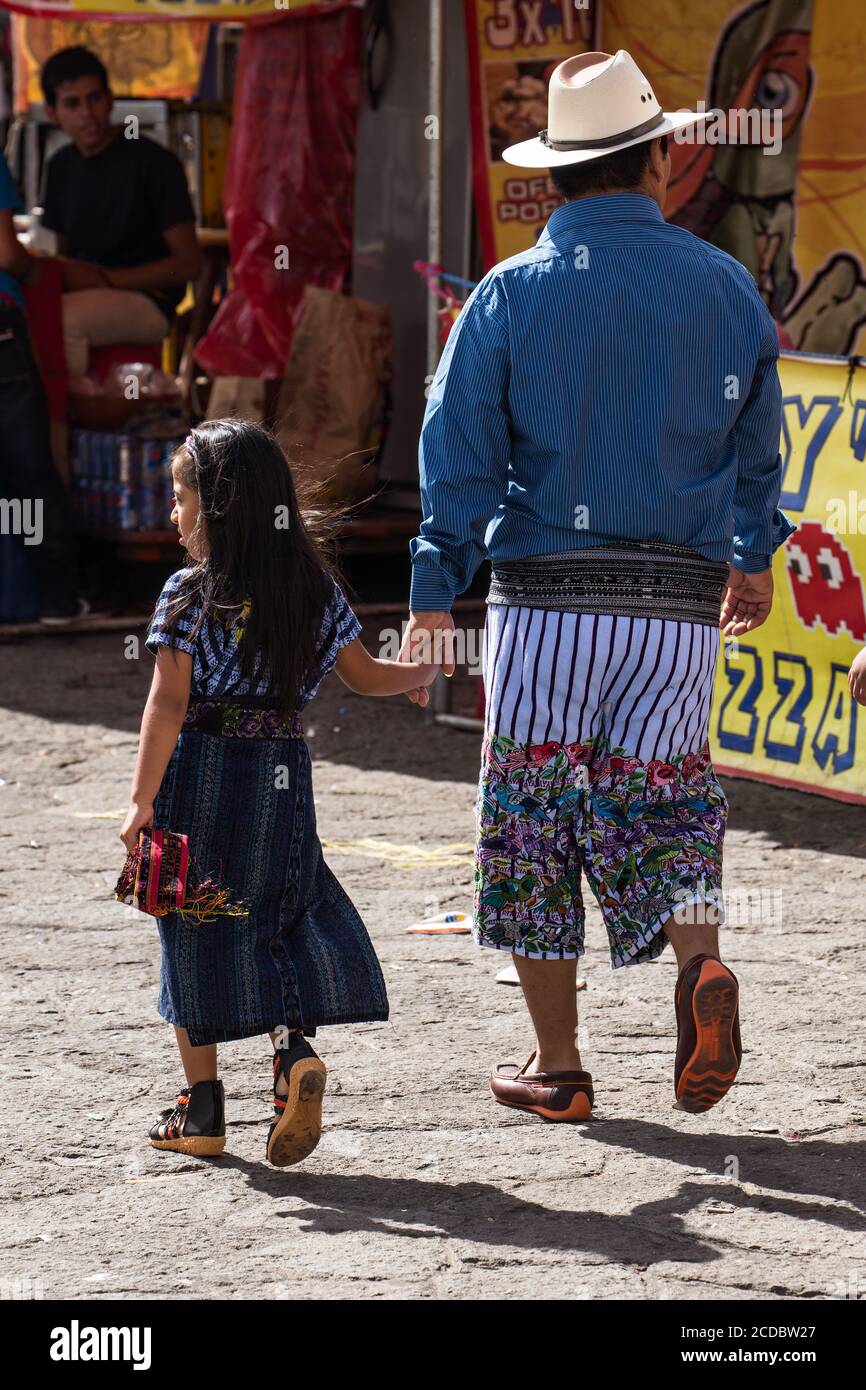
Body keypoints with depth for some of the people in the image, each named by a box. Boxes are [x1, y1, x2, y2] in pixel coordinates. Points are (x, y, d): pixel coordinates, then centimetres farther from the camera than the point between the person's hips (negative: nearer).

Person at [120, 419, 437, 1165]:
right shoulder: (316, 590, 5)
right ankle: (296, 1046, -10)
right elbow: (367, 676, 14)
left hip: (199, 775, -4)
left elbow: (169, 703, -13)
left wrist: (142, 801, -14)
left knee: (196, 935, 6)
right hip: (282, 776, 4)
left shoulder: (189, 595, -9)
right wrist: (423, 671, 34)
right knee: (283, 916, 16)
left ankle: (203, 1107, 9)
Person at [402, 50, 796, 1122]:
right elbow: (756, 447, 16)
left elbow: (459, 455, -4)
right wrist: (752, 557, 32)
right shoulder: (726, 287, 5)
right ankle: (698, 961, -18)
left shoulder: (510, 294, -1)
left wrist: (433, 596, -2)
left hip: (546, 600, -2)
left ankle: (557, 1067, 10)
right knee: (663, 802, 12)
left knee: (532, 822, 7)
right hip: (684, 607, 2)